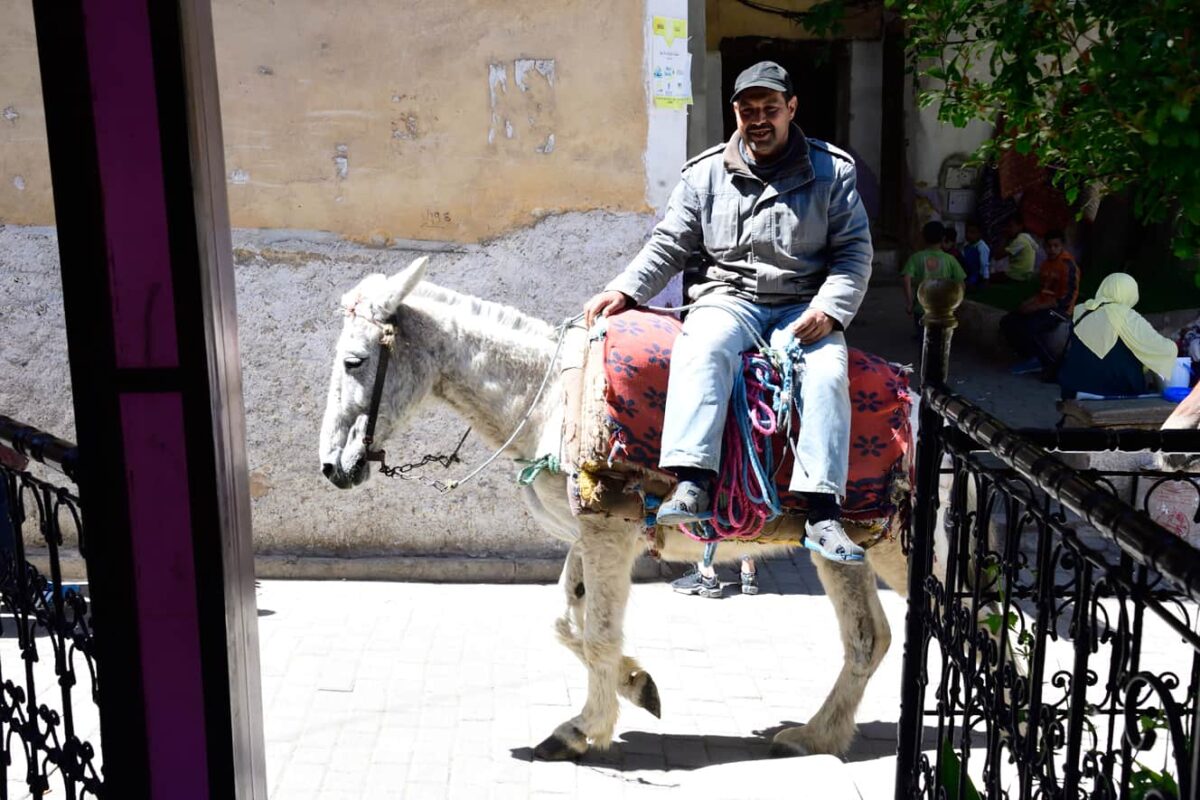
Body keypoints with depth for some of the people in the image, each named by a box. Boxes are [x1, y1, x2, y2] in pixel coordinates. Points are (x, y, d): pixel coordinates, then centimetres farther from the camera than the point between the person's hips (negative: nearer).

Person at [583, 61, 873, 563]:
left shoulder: (832, 171, 9)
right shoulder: (705, 174, 11)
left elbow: (855, 252, 5)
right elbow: (668, 246, 10)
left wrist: (829, 309, -12)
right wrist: (624, 290, -6)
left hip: (803, 310, 0)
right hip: (727, 299, 0)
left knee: (828, 372, -29)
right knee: (702, 349, -33)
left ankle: (822, 512, -31)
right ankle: (692, 483, -42)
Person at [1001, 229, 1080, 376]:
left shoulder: (1068, 266, -15)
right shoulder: (1047, 263, 12)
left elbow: (1065, 300, -20)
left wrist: (1036, 307, -20)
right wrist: (1029, 303, 0)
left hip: (1059, 310, -9)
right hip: (1043, 307, 9)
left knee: (1028, 327, -32)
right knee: (1007, 322, -4)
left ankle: (1052, 364, -15)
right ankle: (1033, 358, 5)